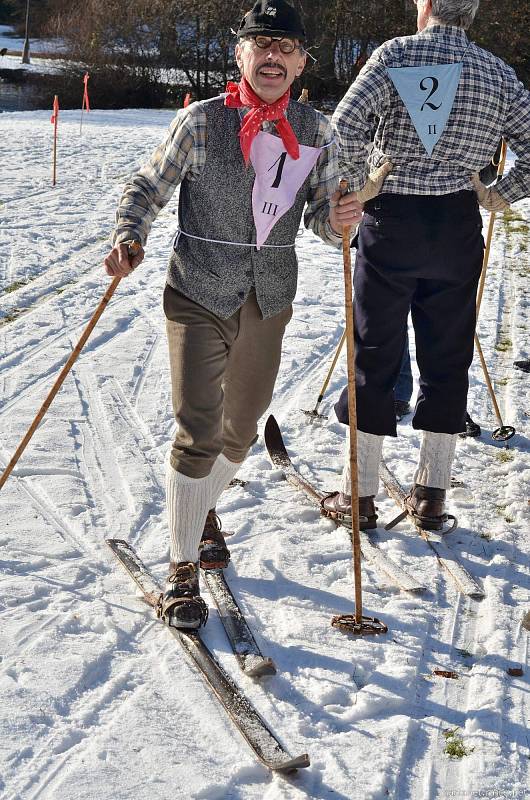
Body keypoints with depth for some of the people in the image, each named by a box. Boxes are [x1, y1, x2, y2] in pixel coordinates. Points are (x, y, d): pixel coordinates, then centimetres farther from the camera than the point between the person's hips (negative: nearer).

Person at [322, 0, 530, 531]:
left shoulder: (397, 54, -6)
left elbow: (345, 125, -19)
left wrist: (354, 187, -6)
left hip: (391, 222, -2)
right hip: (458, 227, 3)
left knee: (374, 355, 6)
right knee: (447, 358, 11)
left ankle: (359, 493, 11)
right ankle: (431, 495, 17)